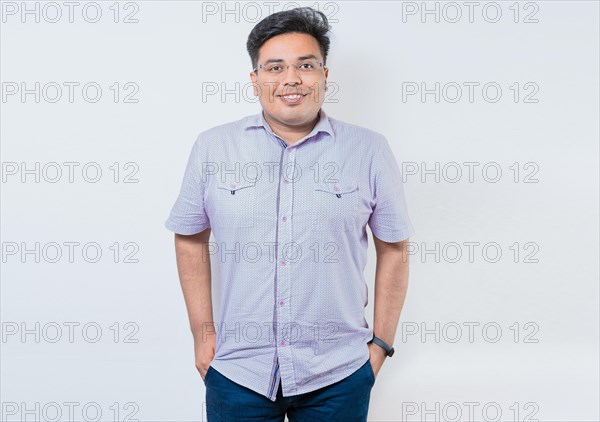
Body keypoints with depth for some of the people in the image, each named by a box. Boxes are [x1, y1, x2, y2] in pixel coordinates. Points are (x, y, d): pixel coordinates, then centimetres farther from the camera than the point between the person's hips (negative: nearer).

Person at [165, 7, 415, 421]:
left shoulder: (370, 150, -4)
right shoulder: (212, 148, -2)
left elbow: (393, 249, 3)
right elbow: (191, 239, 7)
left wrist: (382, 343, 3)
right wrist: (203, 332, 5)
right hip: (237, 371, 1)